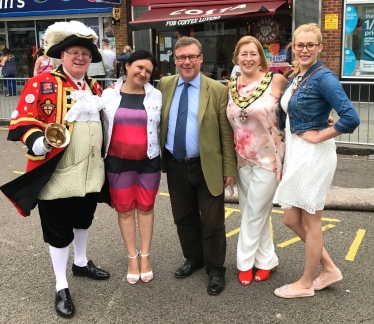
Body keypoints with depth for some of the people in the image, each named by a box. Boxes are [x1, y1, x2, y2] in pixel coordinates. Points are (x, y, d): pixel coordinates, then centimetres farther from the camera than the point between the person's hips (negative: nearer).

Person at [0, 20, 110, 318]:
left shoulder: (94, 87, 11)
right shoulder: (42, 83, -8)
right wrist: (41, 142, -30)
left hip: (90, 171, 6)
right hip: (57, 174, -6)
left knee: (83, 220, 22)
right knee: (59, 231, 5)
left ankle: (81, 263, 46)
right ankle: (61, 287, 20)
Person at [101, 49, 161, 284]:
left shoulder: (156, 96, 0)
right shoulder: (109, 95, -1)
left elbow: (163, 128, 4)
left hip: (148, 161, 0)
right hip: (118, 161, 0)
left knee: (146, 207, 10)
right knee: (124, 209, 9)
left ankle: (145, 256, 24)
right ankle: (132, 258, 22)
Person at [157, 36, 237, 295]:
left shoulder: (218, 90, -8)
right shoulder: (164, 85, 3)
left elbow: (227, 133, -7)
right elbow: (158, 124, 10)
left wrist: (230, 169, -8)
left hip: (207, 167, -4)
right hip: (175, 166, 4)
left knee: (212, 221, 6)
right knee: (184, 217, 17)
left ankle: (215, 269, 24)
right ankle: (193, 258, 38)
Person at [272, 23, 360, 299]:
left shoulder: (323, 77, -15)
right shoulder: (294, 78, 10)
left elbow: (351, 118, -25)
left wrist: (319, 136, -16)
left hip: (314, 155, -9)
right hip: (295, 153, 9)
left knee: (310, 222, 5)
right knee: (292, 219, 14)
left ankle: (306, 283, 23)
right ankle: (329, 269, 29)